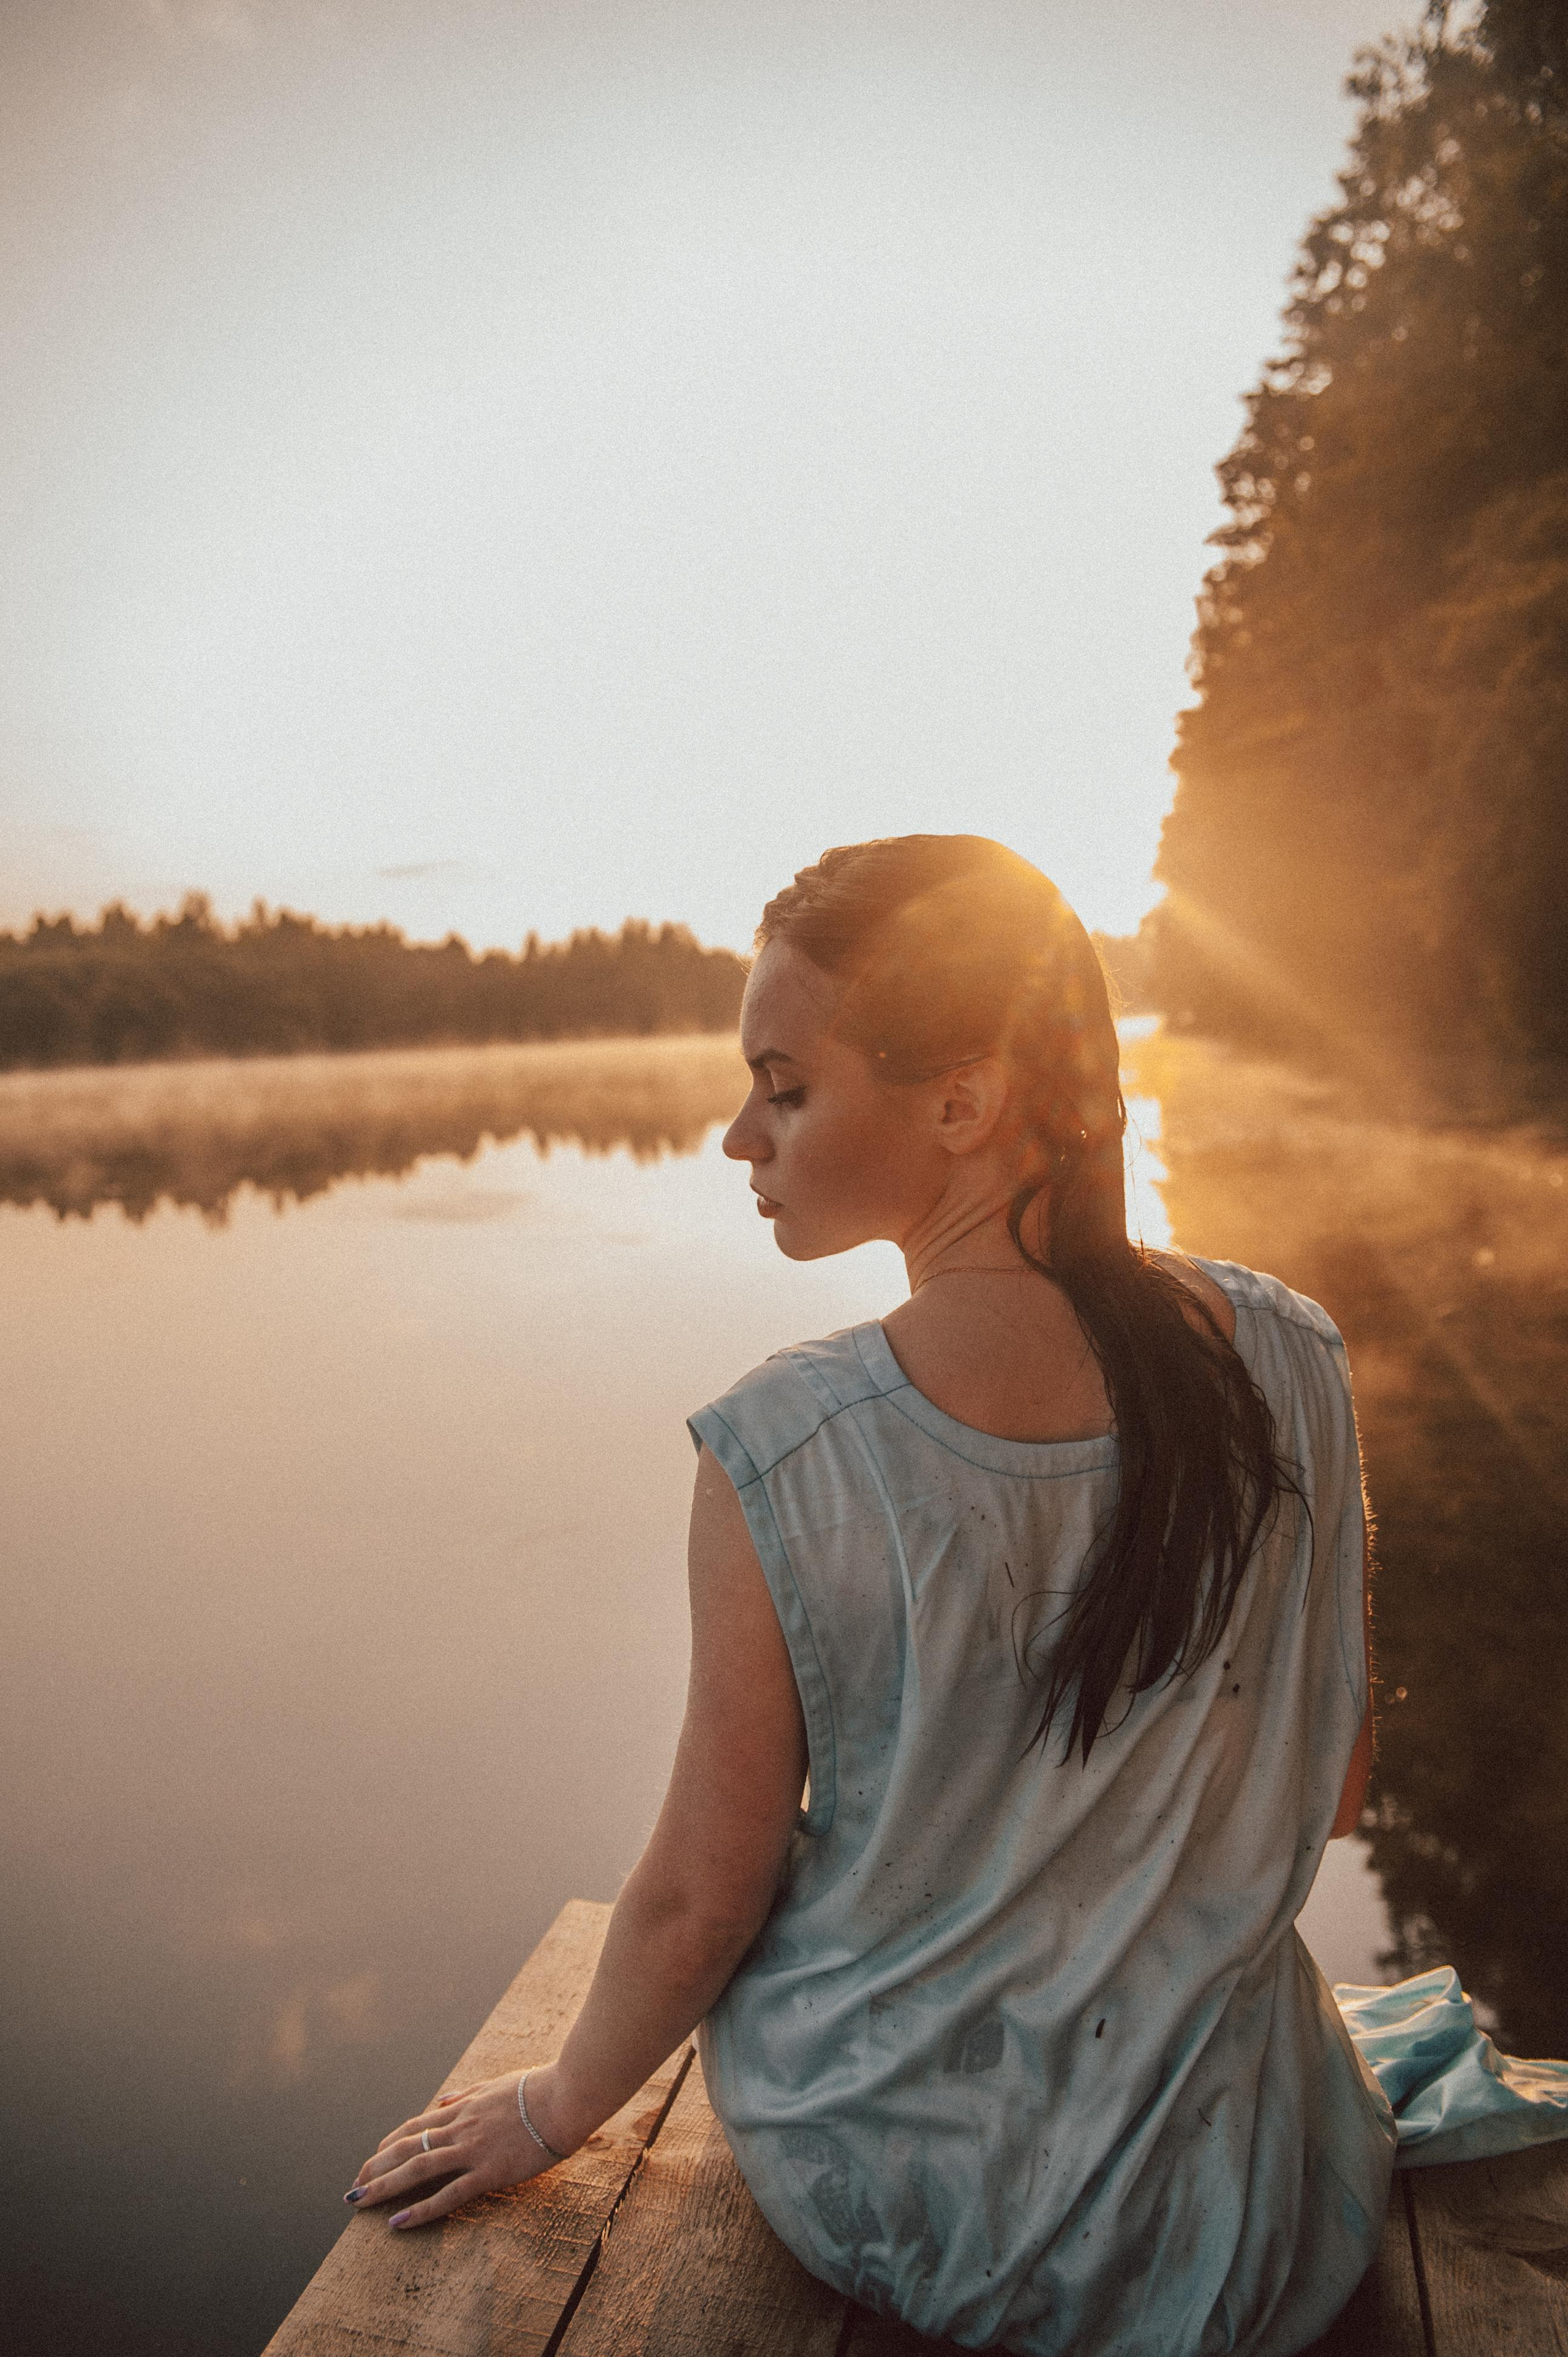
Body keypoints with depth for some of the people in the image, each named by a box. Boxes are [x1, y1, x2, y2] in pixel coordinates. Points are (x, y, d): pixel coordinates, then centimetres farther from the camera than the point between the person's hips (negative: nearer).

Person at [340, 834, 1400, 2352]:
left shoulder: (782, 1456, -27)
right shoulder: (1290, 1362, -16)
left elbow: (699, 1895, -14)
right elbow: (1332, 1794, -2)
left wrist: (556, 2108, 8)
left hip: (887, 2209, -1)